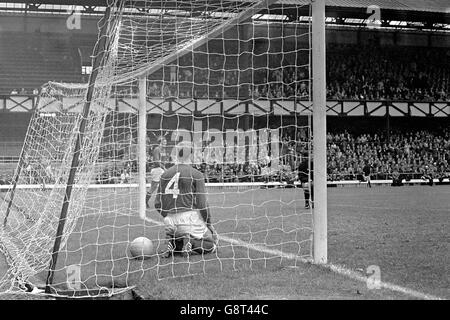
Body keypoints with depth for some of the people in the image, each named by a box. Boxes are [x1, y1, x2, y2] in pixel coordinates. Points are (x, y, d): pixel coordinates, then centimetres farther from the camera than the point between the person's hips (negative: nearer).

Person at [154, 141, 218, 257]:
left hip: (170, 222, 5)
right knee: (212, 243, 10)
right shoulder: (196, 174, -3)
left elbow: (158, 204, 10)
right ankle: (190, 242, -16)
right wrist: (209, 223, 5)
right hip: (189, 217, -5)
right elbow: (202, 204, -7)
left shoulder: (165, 174, 11)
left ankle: (173, 243, -4)